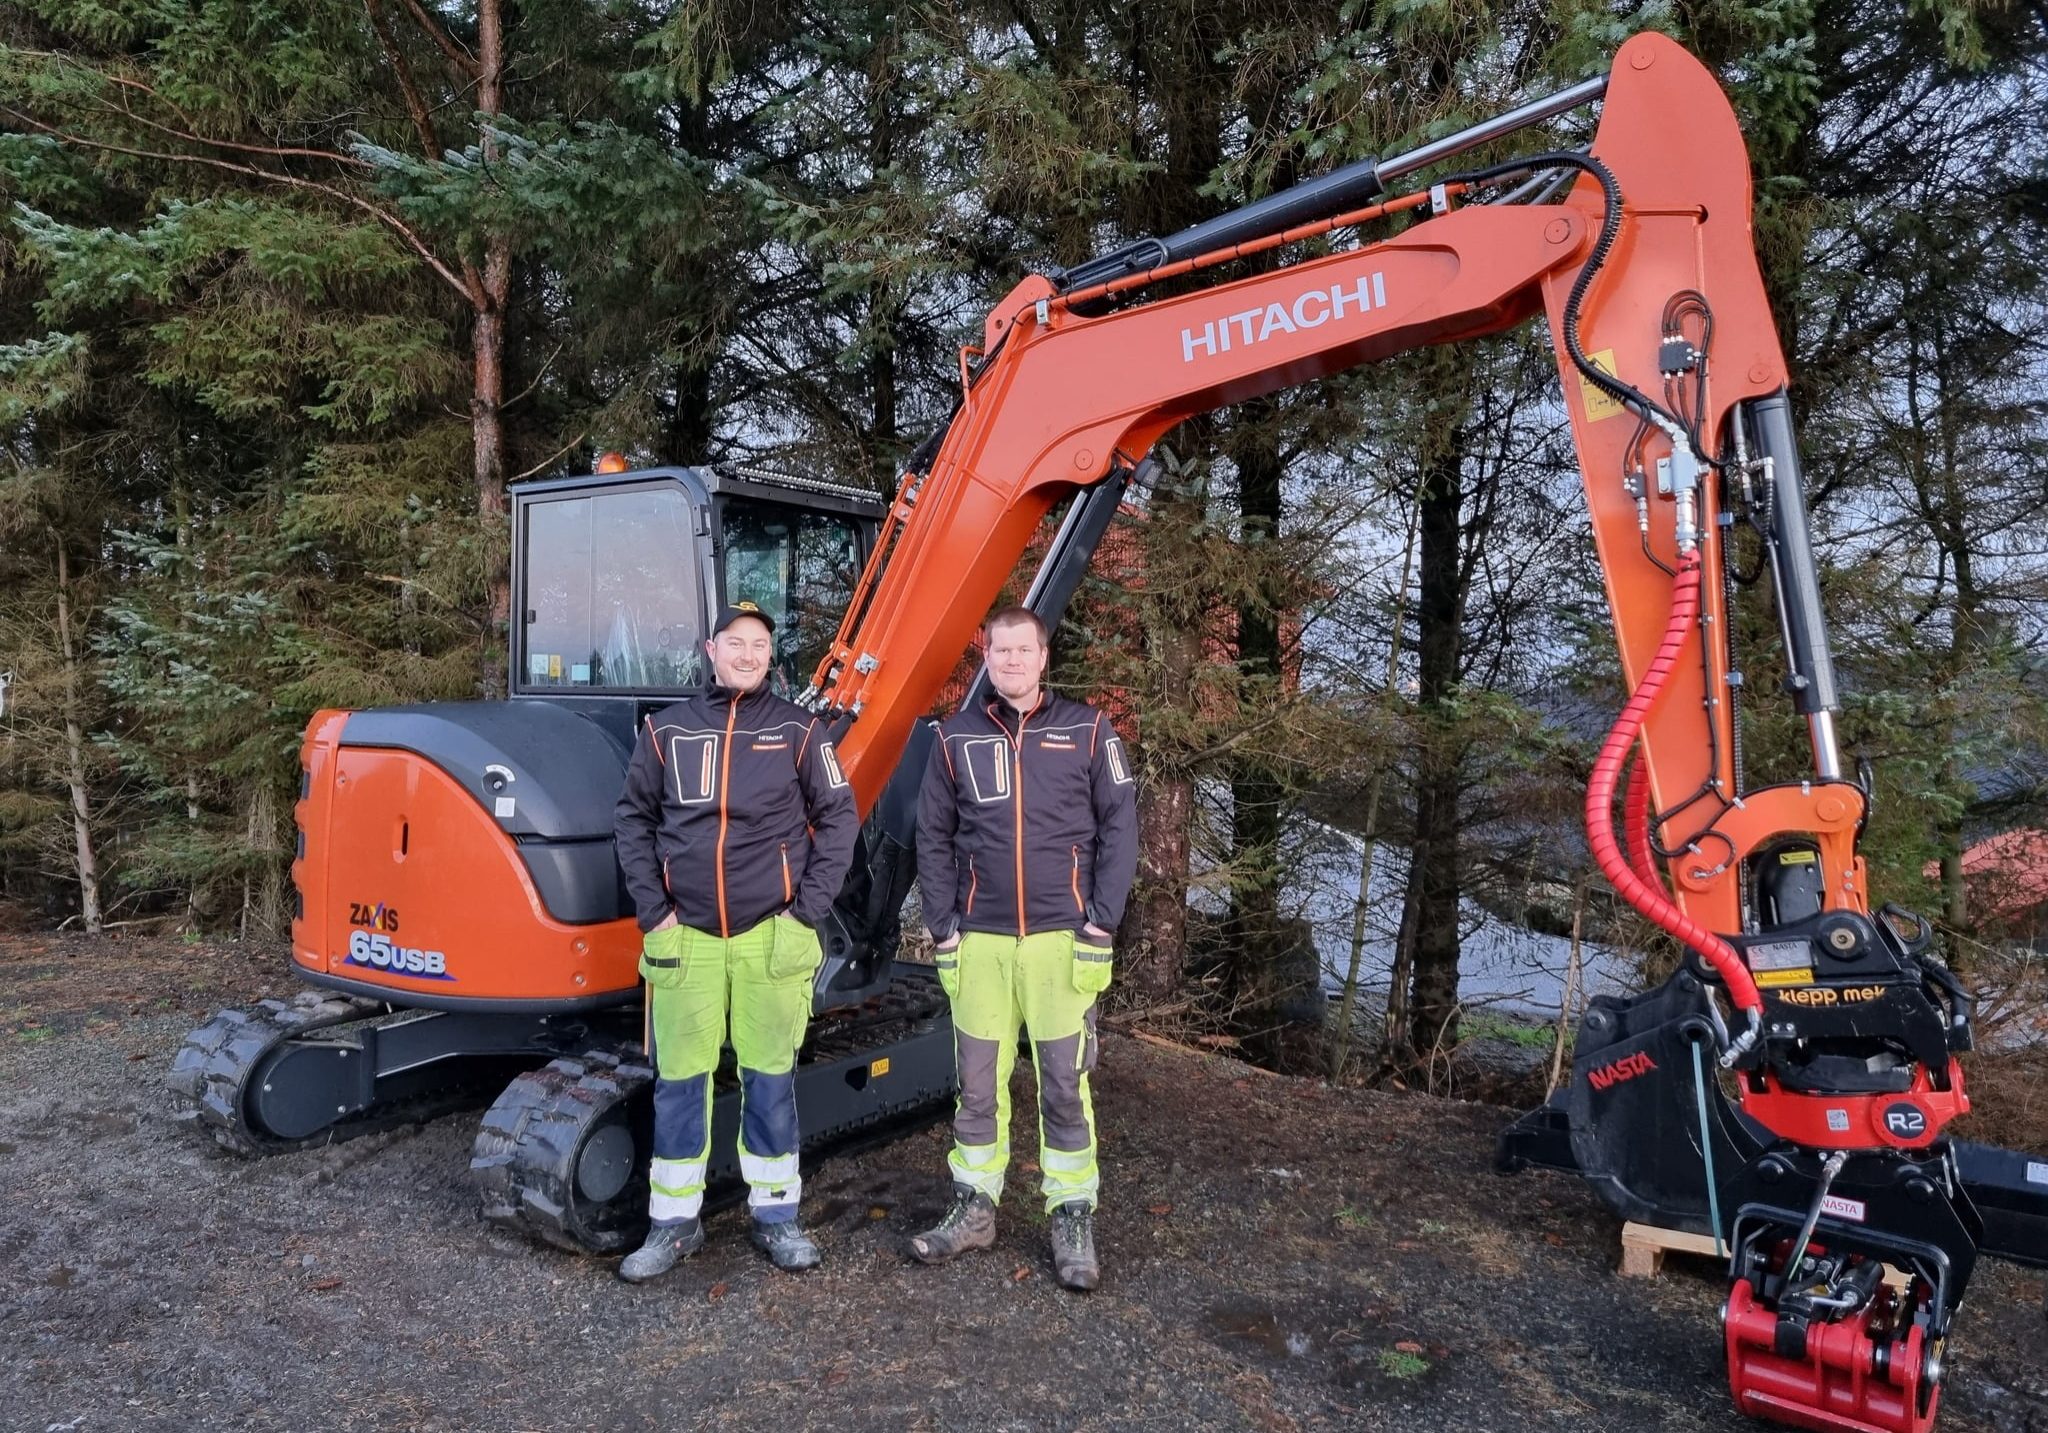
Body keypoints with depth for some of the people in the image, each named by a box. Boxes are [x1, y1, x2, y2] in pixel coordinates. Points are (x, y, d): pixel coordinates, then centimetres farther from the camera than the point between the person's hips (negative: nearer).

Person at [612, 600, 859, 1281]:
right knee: (679, 1080, 7)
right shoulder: (667, 729, 5)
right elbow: (633, 818, 9)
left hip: (771, 936, -1)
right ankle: (674, 1223, 21)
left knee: (770, 1078, 8)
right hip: (685, 937, 1)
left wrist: (808, 908, -4)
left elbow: (839, 817, 2)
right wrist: (653, 910, 0)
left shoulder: (797, 729, 1)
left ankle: (776, 1214, 22)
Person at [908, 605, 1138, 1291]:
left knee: (1065, 1086, 4)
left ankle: (1073, 1219, 18)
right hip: (979, 941, 2)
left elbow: (1119, 828, 0)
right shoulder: (956, 736, 6)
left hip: (1062, 938, -2)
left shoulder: (1087, 729, 1)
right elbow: (933, 837, 8)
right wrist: (943, 930, 1)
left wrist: (1100, 926, -6)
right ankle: (973, 1207, 27)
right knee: (978, 1085, 11)